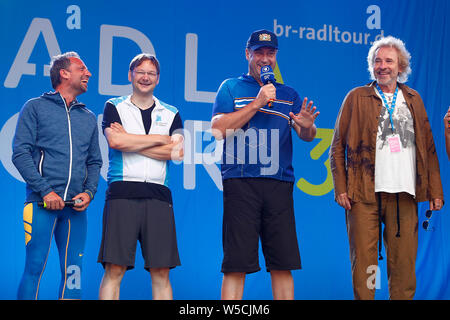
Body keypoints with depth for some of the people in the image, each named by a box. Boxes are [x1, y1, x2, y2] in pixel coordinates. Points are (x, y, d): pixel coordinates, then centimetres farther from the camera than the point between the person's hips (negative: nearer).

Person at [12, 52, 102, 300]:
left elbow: (95, 161, 20)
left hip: (75, 207, 4)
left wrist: (89, 192, 0)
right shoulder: (35, 107, 6)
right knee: (35, 267, -7)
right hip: (42, 203, -4)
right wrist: (45, 191, -12)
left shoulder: (89, 118, 20)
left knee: (73, 273, 1)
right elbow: (20, 153, -3)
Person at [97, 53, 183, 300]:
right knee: (114, 270, -6)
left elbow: (178, 152, 0)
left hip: (158, 196, 2)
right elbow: (115, 141, -8)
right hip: (122, 193, -2)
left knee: (161, 273, 0)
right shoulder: (114, 107, 12)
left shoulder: (171, 114, 17)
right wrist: (160, 139, -1)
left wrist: (131, 142, -3)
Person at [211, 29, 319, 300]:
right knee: (236, 264, -6)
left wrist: (306, 126, -12)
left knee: (283, 264, 2)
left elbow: (308, 136, 12)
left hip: (280, 184, 3)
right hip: (240, 183, -3)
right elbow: (218, 129, -4)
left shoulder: (289, 95, 20)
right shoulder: (231, 88, 10)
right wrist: (257, 103, -8)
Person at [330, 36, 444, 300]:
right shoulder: (356, 97, 8)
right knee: (363, 261, -2)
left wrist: (435, 190, 8)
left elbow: (428, 147, 15)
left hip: (405, 194, 2)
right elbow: (338, 146, 6)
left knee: (404, 261, 3)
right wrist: (341, 188, -3)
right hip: (364, 194, -2)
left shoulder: (414, 99, 15)